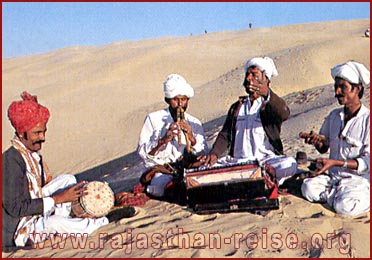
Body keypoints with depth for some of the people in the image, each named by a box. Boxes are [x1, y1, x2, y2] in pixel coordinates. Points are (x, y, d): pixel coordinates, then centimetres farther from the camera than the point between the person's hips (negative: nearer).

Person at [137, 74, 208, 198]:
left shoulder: (194, 123, 10)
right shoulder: (153, 119, 2)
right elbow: (142, 152, -6)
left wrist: (193, 140, -19)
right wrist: (162, 140, -22)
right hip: (159, 170, -3)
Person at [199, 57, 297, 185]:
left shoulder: (270, 106, 9)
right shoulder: (236, 107, 23)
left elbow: (284, 114, -15)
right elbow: (225, 135, 14)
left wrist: (268, 94, -34)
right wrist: (214, 154, -8)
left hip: (266, 160, -3)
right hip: (237, 162, 4)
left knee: (289, 164, -33)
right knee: (204, 165, -22)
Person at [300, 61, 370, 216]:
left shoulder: (367, 119, -11)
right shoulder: (334, 116, 8)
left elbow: (367, 162, -14)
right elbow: (323, 149, 17)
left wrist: (335, 162, -22)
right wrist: (317, 141, -7)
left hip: (358, 180, -4)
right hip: (333, 176, 5)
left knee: (344, 206, -30)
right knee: (308, 188, -22)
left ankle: (364, 199, -2)